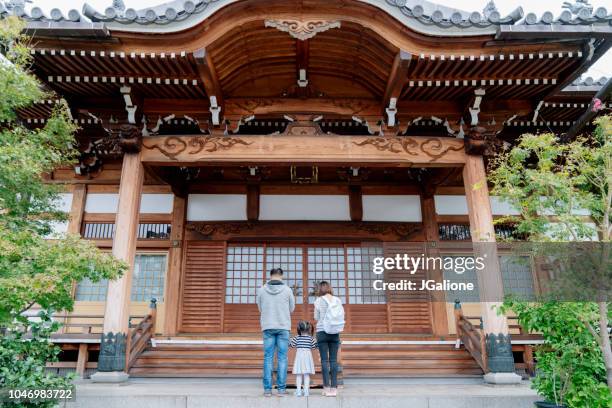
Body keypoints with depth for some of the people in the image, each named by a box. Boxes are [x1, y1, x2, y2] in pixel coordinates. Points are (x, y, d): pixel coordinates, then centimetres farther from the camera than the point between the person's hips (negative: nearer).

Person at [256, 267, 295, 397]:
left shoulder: (262, 290, -2)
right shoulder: (287, 290, -5)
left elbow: (260, 308, 9)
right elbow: (292, 308, 6)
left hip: (268, 327, 1)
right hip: (283, 327, -1)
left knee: (268, 358, 5)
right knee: (282, 358, 4)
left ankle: (267, 389, 5)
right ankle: (281, 389, 4)